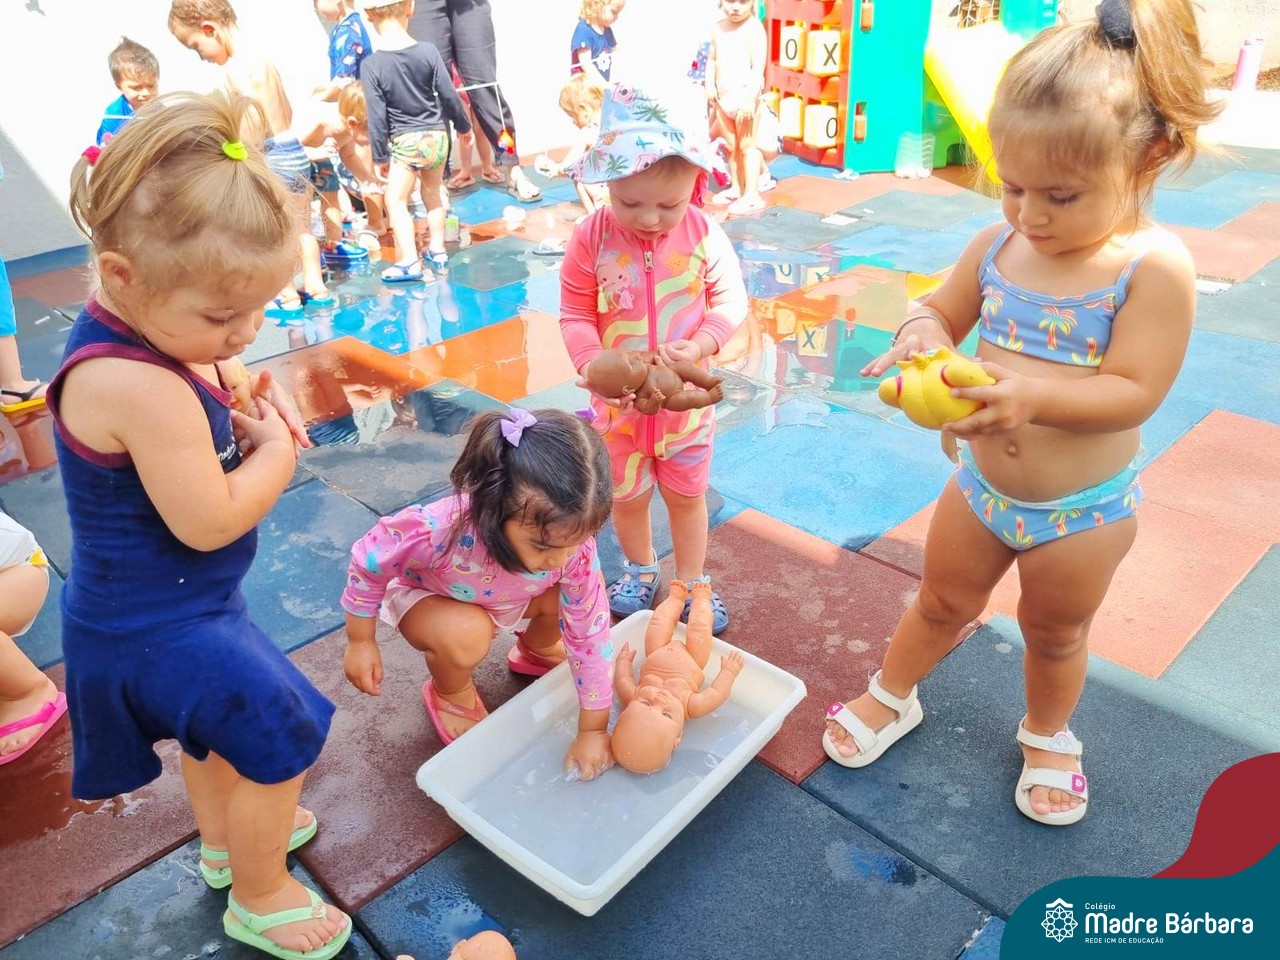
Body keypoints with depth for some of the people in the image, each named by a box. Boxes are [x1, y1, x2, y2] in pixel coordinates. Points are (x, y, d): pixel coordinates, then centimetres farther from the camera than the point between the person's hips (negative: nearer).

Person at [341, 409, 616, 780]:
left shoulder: (574, 545, -35)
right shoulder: (435, 531, -45)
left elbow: (590, 635, -23)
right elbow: (368, 562, -23)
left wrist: (593, 731, -16)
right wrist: (360, 643, -11)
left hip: (506, 599, 4)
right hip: (426, 597, -3)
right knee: (466, 634, -35)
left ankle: (536, 651, 18)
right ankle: (451, 695, 3)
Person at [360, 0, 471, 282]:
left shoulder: (372, 65, -11)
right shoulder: (428, 51, -6)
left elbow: (377, 116, -9)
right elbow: (449, 95, 0)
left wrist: (380, 156, 0)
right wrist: (464, 126, 16)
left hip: (405, 142, -4)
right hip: (437, 135, 4)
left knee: (396, 200, 4)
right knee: (432, 193, 21)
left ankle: (409, 262, -4)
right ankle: (438, 251, 28)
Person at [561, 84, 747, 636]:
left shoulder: (704, 234, -15)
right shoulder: (591, 238, -16)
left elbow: (730, 300, -7)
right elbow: (575, 314, -11)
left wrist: (702, 343, -25)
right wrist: (591, 363, -28)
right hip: (618, 400, 0)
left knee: (687, 495, 18)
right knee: (627, 497, 19)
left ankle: (691, 581, 39)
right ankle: (640, 569, 47)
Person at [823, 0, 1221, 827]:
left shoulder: (1155, 267, -22)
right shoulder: (999, 245, -10)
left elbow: (1135, 392, -25)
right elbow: (943, 311, 3)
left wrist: (1033, 394, -42)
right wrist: (922, 336, -22)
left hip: (1083, 510, -3)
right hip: (982, 485, 3)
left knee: (1055, 634, 21)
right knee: (942, 605, 22)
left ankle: (1048, 736, 50)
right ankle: (891, 697, 47)